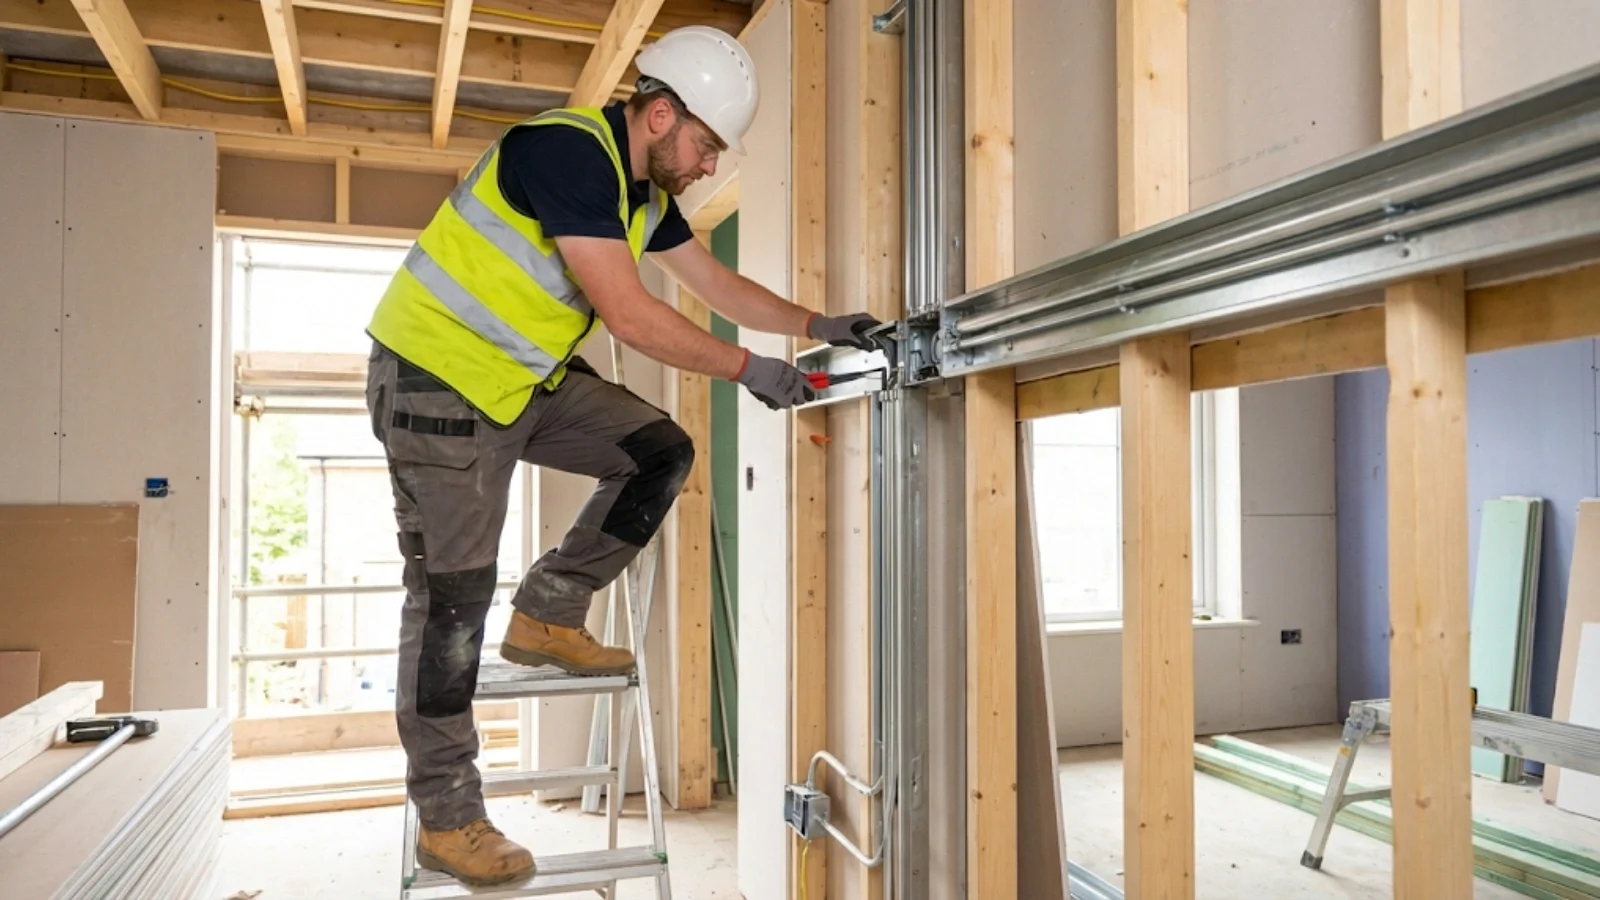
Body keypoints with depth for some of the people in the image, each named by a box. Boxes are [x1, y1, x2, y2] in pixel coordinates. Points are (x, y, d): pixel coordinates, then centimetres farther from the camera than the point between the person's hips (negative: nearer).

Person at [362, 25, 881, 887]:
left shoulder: (648, 189, 6)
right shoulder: (567, 150, -22)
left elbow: (718, 283, 15)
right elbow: (629, 314, -27)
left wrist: (815, 324, 6)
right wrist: (748, 368, -19)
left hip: (526, 379, 9)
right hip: (437, 379, -9)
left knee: (660, 454, 1)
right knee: (453, 594, -4)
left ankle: (547, 614, 11)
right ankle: (444, 816, 9)